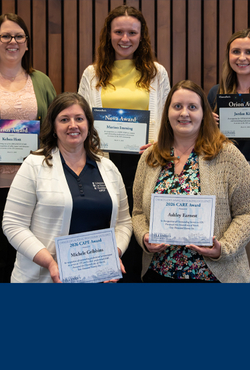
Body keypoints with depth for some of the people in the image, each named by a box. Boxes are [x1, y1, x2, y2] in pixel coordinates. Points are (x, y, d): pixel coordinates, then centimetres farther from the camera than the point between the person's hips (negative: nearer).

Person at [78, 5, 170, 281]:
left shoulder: (157, 74, 11)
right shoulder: (92, 74, 12)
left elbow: (167, 120, 10)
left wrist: (158, 144, -8)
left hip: (143, 160, 0)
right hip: (103, 160, 1)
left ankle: (135, 277, 13)